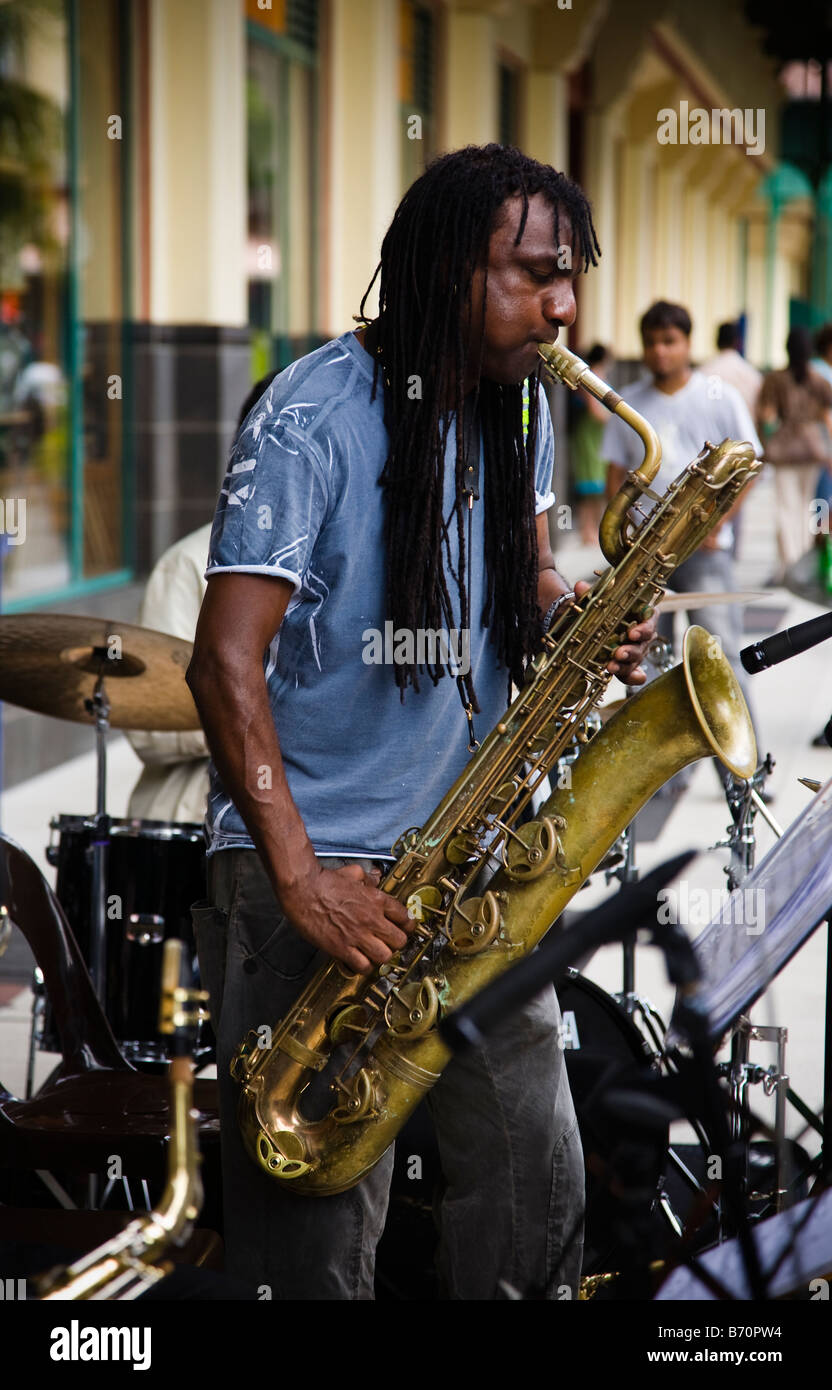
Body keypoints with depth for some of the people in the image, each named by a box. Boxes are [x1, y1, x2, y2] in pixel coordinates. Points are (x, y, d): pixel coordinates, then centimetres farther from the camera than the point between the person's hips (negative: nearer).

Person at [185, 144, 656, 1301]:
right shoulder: (314, 419, -16)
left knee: (538, 1179, 8)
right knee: (319, 1230, -2)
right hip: (315, 861, -7)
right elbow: (226, 660, -19)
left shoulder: (519, 406, 7)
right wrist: (299, 878, -27)